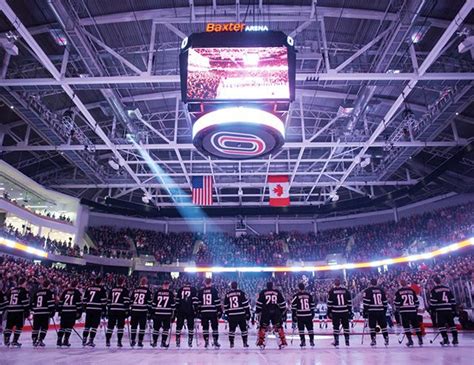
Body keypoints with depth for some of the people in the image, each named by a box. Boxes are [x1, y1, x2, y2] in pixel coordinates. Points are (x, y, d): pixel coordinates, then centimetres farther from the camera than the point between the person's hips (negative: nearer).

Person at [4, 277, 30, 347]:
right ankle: (14, 341, 0)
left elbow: (7, 300, 16)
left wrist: (7, 310, 24)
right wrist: (27, 312, -3)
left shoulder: (11, 290, 15)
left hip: (10, 311, 6)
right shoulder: (23, 291, -5)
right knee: (19, 326, 2)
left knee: (9, 326, 14)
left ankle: (6, 340, 11)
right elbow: (26, 302, -9)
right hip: (19, 311, -6)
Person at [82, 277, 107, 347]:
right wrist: (104, 311, 1)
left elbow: (84, 299, 14)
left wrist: (85, 308, 22)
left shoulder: (89, 288, 12)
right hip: (97, 309, -5)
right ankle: (91, 341, -2)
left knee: (87, 325, 14)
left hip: (88, 309, 5)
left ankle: (84, 340, 14)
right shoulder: (101, 289, -2)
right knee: (94, 325, 1)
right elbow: (104, 301, -5)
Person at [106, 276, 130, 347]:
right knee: (120, 326, 1)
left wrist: (108, 310, 20)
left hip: (112, 310, 4)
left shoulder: (112, 290, 14)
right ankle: (119, 342, -2)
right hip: (121, 310, -4)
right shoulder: (125, 290, -1)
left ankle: (107, 341, 8)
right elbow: (126, 301, -8)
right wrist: (127, 311, -5)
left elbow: (109, 301, 15)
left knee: (110, 325, 10)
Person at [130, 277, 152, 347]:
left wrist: (130, 309, 18)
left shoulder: (135, 289, 9)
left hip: (134, 310, 3)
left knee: (134, 326, 12)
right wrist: (150, 310, 4)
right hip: (143, 311, -3)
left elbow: (131, 299, 10)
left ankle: (132, 341, 14)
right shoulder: (148, 291, -1)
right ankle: (140, 342, 3)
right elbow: (149, 302, -3)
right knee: (142, 326, 5)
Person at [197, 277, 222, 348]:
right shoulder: (214, 290, -1)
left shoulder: (200, 291, 6)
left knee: (205, 327, 9)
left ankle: (206, 341, 6)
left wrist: (199, 313, 13)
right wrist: (219, 312, 1)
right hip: (213, 312, -2)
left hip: (203, 312, 2)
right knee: (215, 327, 7)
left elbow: (198, 303, 7)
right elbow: (217, 302, -4)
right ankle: (215, 341, 6)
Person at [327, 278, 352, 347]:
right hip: (345, 311, 2)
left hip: (335, 312, -2)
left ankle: (336, 341, 7)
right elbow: (349, 302, 6)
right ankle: (347, 340, 15)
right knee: (346, 326, 12)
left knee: (336, 326, 5)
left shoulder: (332, 291, -4)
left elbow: (329, 303, -4)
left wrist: (329, 312, 2)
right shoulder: (345, 290, 4)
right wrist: (350, 311, 13)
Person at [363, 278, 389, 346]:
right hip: (381, 311, 3)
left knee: (372, 326, 4)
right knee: (383, 325, 12)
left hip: (372, 311, -3)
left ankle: (373, 340, 1)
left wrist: (365, 312, -3)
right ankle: (386, 339, 10)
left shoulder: (367, 291, -3)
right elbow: (385, 301, 13)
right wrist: (385, 310, 22)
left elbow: (366, 302, -8)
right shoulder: (381, 290, 10)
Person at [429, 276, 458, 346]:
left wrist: (432, 310, 0)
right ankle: (455, 340, 8)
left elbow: (432, 301, -7)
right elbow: (453, 300, 15)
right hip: (449, 310, 5)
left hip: (440, 310, -5)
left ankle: (445, 340, -6)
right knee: (452, 324, 11)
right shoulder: (448, 289, 14)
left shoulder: (434, 290, -2)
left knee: (441, 325, -1)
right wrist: (454, 310, 19)